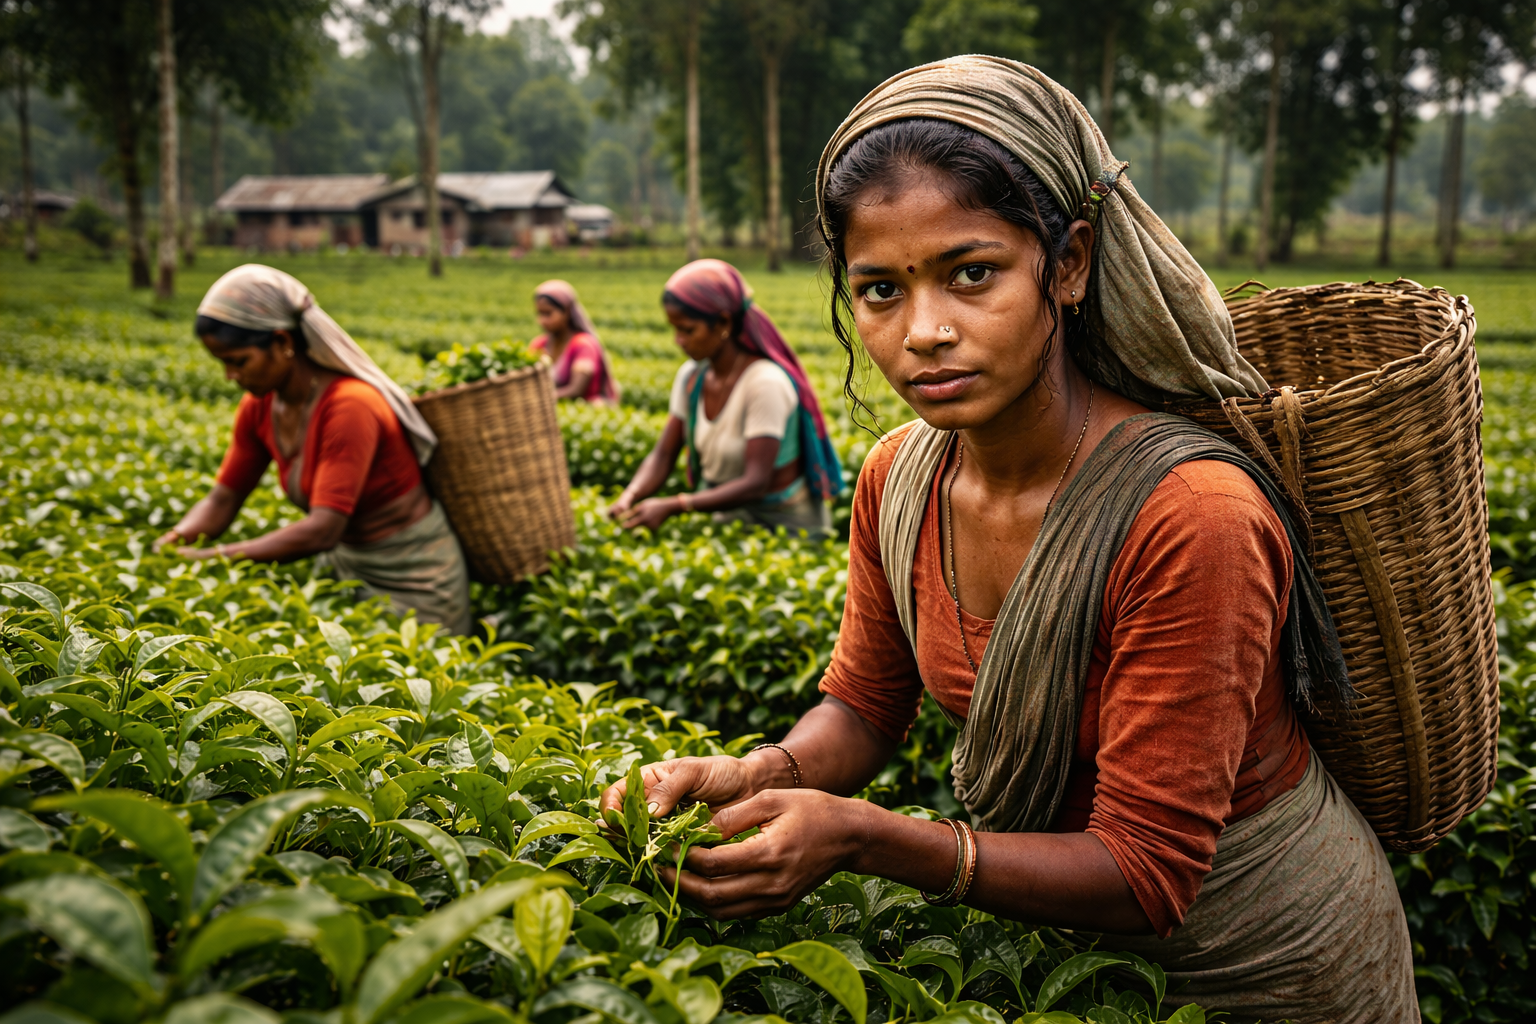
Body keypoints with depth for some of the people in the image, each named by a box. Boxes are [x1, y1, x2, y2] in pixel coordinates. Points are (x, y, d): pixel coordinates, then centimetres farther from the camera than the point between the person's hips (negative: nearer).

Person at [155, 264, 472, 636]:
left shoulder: (350, 406, -28)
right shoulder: (260, 407, -4)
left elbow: (322, 530, -33)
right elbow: (223, 500, 1)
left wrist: (215, 557, -34)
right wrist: (173, 540, -19)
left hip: (410, 578, -7)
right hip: (344, 562, 7)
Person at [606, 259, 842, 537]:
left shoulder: (766, 383, -22)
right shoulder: (692, 376, 0)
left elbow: (755, 484, -26)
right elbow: (663, 455, -1)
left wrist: (672, 506, -33)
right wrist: (629, 496, -22)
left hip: (782, 523, -6)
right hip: (724, 514, 6)